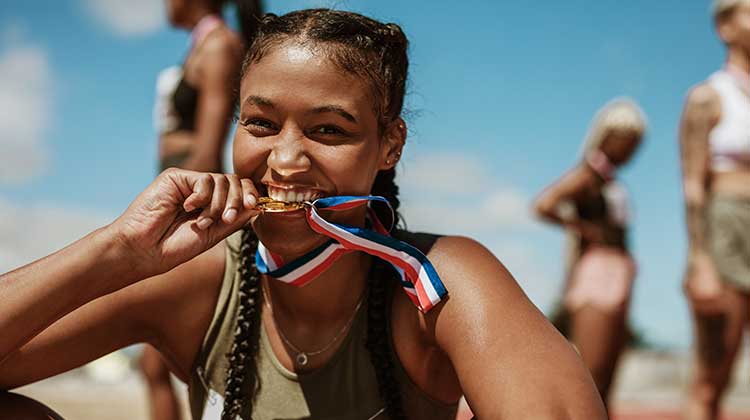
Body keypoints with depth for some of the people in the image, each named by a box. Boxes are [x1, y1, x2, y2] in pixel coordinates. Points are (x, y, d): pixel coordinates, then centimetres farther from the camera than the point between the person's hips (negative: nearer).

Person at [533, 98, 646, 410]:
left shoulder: (609, 179, 18)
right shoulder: (588, 174, -9)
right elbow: (543, 205, -24)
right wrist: (585, 229, -13)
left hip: (617, 278, 9)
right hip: (596, 278, -9)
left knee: (603, 384, 9)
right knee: (589, 379, -12)